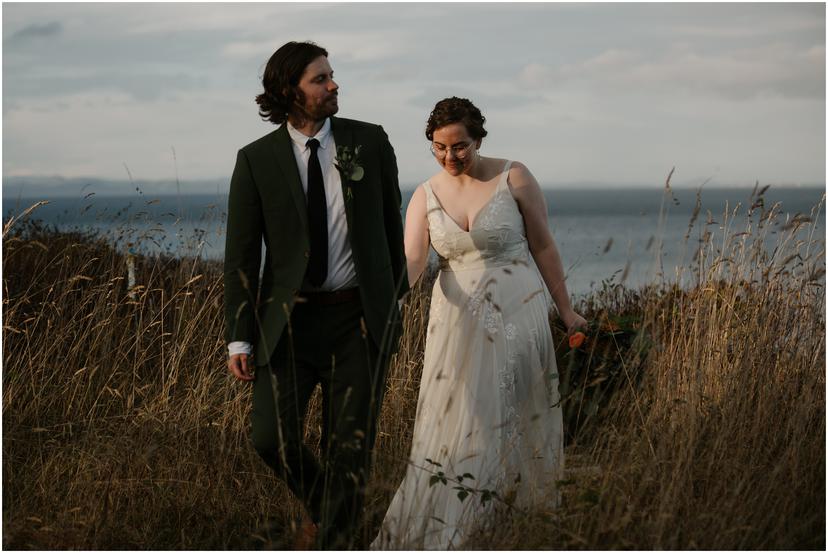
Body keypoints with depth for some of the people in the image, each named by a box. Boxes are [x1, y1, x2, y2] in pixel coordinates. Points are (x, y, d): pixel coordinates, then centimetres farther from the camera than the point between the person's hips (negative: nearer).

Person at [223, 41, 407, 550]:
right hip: (289, 318, 0)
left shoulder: (370, 142, 1)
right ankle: (319, 508, 26)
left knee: (351, 447, -1)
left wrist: (395, 298, 15)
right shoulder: (257, 160, -1)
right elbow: (241, 254, 0)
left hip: (359, 317, 0)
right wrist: (240, 338, -4)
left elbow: (390, 224, 11)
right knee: (273, 440, -5)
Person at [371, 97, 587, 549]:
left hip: (515, 313, -3)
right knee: (448, 422, 3)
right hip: (456, 320, 3)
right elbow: (411, 260, -10)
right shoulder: (425, 197, 2)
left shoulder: (513, 178, -6)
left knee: (505, 419, -1)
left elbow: (543, 246, 0)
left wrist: (565, 310, 3)